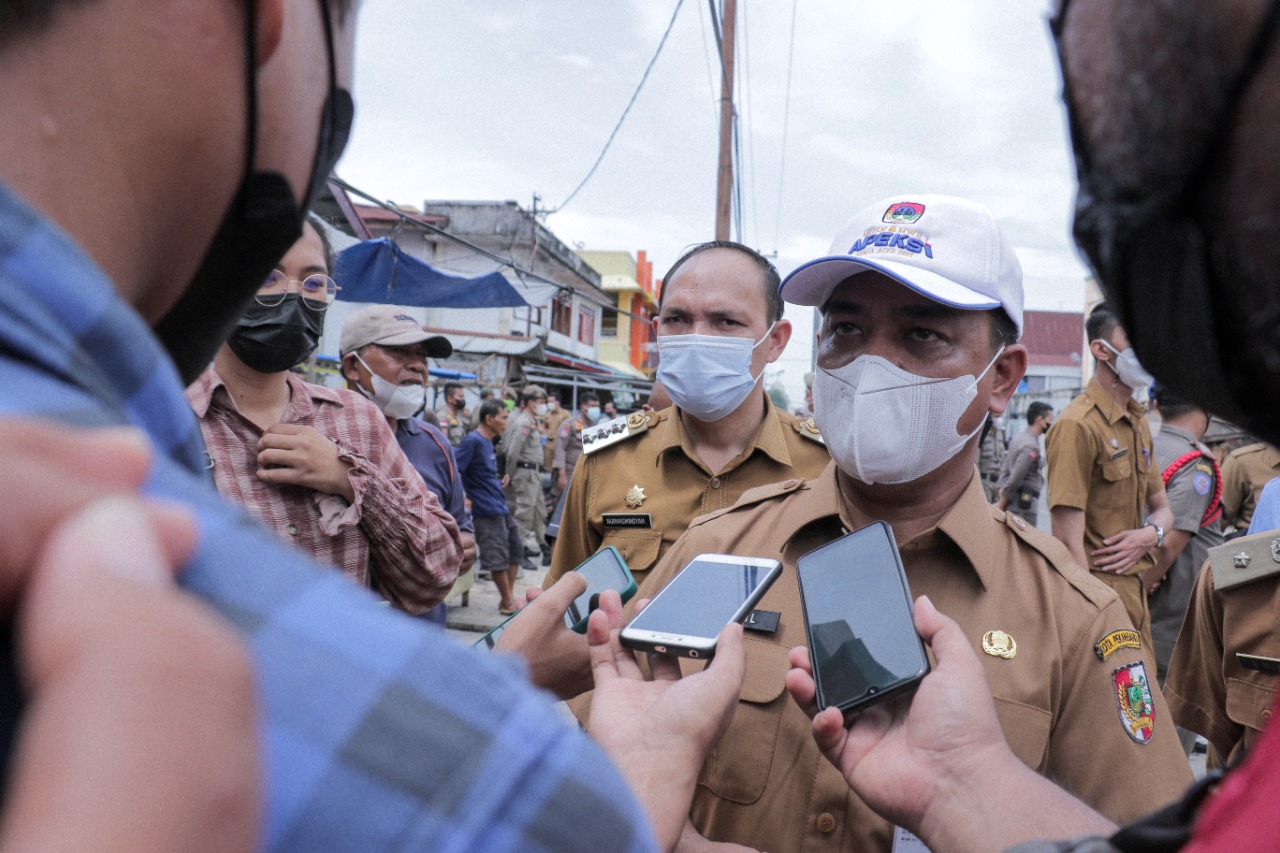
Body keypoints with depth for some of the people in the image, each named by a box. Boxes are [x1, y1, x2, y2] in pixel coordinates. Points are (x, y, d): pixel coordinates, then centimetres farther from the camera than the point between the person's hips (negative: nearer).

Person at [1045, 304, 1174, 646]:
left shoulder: (1138, 422, 14)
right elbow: (1068, 538, -19)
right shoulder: (1078, 424, -15)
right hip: (1099, 584, -9)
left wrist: (1151, 534, -3)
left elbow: (1161, 507, 21)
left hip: (1135, 588, 9)